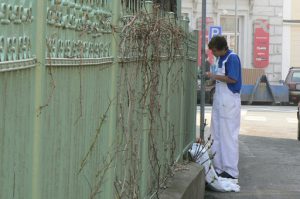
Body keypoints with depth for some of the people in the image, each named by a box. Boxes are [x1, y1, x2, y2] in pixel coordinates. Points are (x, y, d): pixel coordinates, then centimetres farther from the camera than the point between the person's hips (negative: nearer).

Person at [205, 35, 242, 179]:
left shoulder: (232, 58, -14)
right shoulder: (219, 58, 14)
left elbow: (232, 79, -21)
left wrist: (215, 76, -14)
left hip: (229, 101, -10)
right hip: (219, 101, 10)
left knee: (229, 136, -6)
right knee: (216, 135, 12)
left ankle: (231, 171, -2)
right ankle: (218, 167, 19)